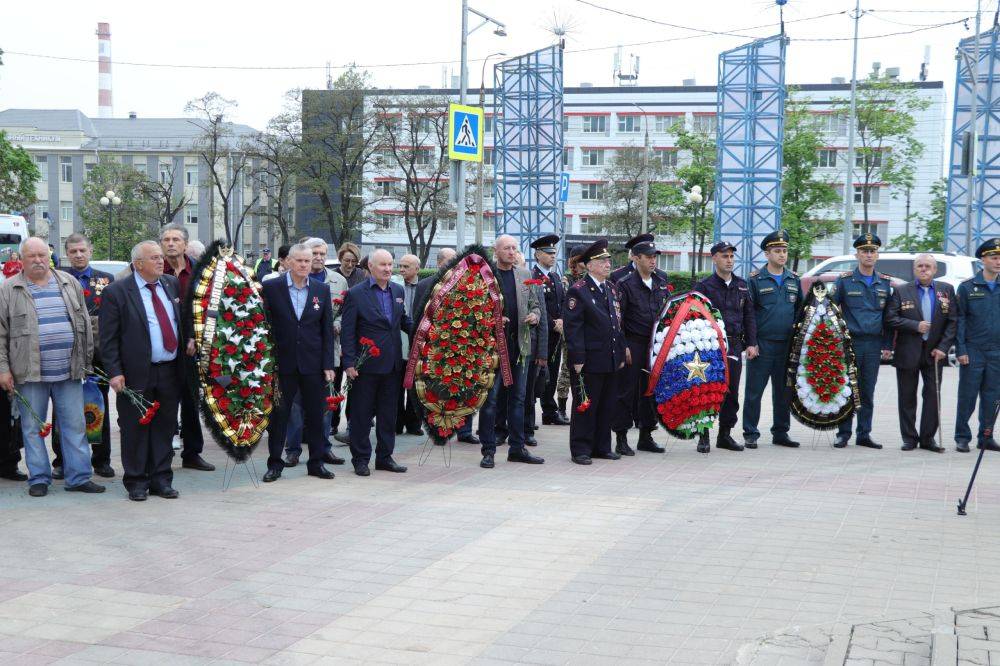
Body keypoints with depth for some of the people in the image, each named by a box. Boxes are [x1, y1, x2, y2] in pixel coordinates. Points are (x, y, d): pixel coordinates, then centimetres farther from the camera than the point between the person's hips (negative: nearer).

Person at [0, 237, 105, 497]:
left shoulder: (69, 283, 10)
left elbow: (85, 325, 13)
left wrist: (87, 362, 10)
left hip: (69, 372, 2)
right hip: (29, 373, -2)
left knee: (75, 425, 4)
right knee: (32, 427, 6)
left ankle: (79, 476, 11)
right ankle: (39, 478, 16)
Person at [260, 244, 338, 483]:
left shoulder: (322, 290, 4)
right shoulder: (271, 288, -3)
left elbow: (327, 330, 5)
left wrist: (328, 364, 0)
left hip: (313, 364, 2)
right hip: (282, 362, -2)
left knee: (315, 414, 8)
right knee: (278, 414, 6)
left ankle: (316, 462, 19)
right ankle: (275, 463, 17)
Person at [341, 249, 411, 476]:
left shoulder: (398, 291, 10)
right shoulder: (356, 293, -7)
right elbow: (347, 332, -8)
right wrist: (349, 363, -13)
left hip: (392, 364, 5)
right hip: (366, 364, -5)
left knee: (388, 413, 12)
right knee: (362, 413, 3)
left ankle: (385, 457, 22)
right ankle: (360, 459, 13)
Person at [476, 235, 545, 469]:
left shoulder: (524, 276, 12)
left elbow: (534, 304, 18)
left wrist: (535, 316, -3)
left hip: (519, 344, 5)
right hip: (492, 344, -5)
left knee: (517, 397, 10)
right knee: (490, 399, -1)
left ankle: (517, 448, 18)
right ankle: (488, 450, 6)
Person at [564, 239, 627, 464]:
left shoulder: (611, 288, 15)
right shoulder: (578, 291, -9)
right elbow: (572, 327, -13)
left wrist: (621, 354, 15)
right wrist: (577, 358, -17)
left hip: (611, 360, 7)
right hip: (589, 360, -7)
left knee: (608, 405, 12)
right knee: (585, 405, 0)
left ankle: (602, 447, 22)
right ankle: (580, 450, 8)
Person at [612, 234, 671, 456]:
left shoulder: (661, 283, 11)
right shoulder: (625, 284, -7)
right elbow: (617, 319, -10)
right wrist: (623, 346, -14)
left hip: (655, 346, 6)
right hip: (632, 346, -6)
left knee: (651, 390, 10)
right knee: (626, 392, -1)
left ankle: (646, 437, 21)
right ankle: (621, 439, 6)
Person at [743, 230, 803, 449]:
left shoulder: (794, 280, 12)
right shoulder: (755, 280, -3)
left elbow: (799, 310, 18)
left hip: (786, 345, 5)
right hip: (762, 345, -4)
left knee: (783, 391, 10)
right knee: (754, 391, -1)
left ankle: (780, 433, 19)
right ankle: (750, 435, 5)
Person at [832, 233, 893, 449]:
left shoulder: (885, 283, 10)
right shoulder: (845, 280, 0)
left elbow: (888, 316, 12)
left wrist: (887, 346, 8)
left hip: (874, 345, 3)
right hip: (850, 342, -3)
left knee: (868, 393, 7)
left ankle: (864, 434, 13)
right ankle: (844, 434, 7)